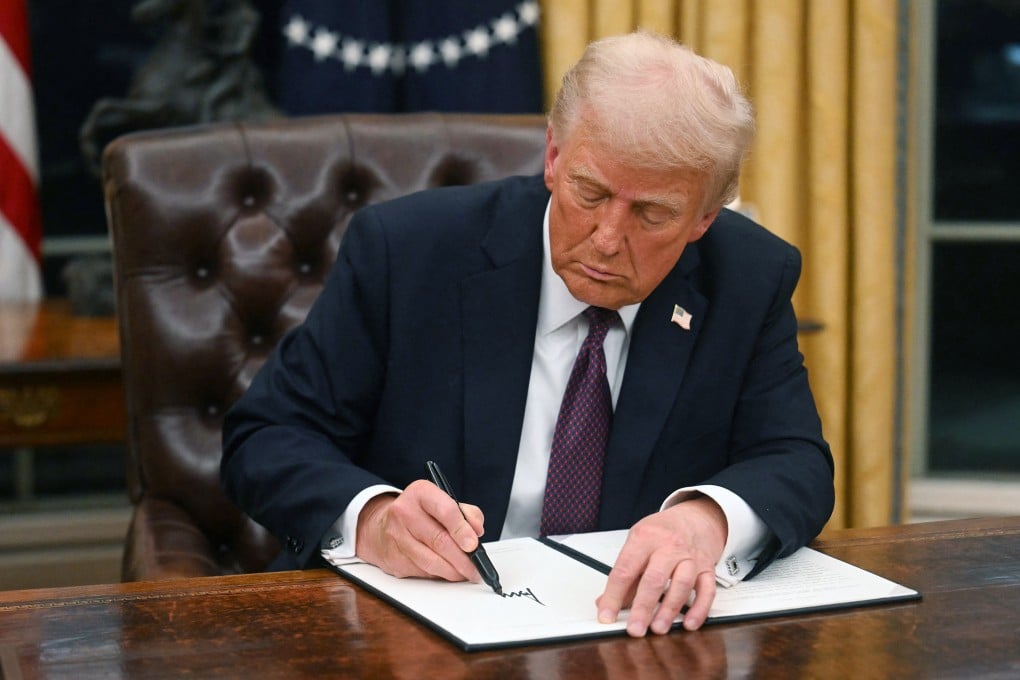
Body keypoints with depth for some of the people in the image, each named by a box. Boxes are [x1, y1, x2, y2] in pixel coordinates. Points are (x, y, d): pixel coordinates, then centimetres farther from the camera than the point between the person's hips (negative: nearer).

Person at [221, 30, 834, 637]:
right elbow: (266, 438, -5)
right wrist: (371, 518, -28)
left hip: (634, 628, 1)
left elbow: (796, 464, -6)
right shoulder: (404, 248, -9)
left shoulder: (749, 282, -2)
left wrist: (706, 519, -31)